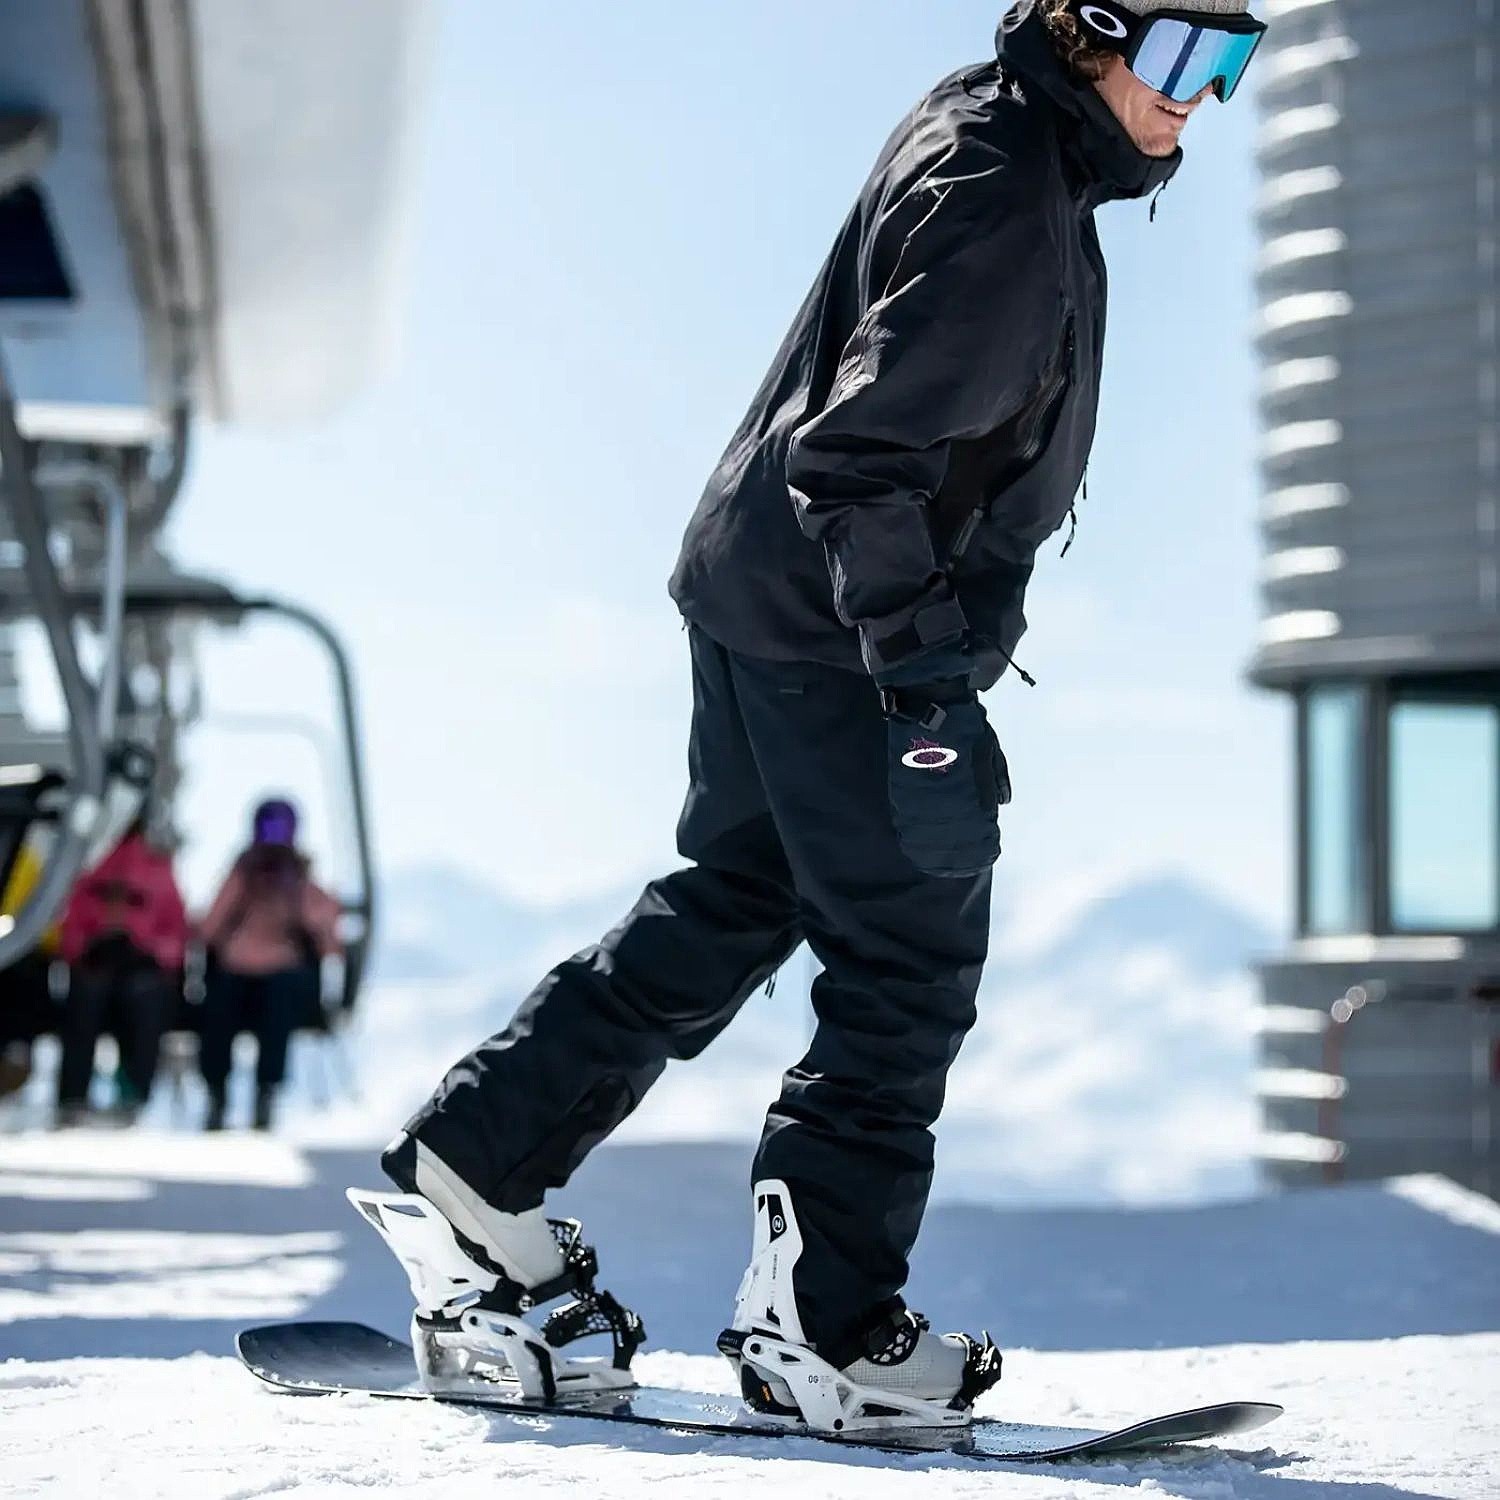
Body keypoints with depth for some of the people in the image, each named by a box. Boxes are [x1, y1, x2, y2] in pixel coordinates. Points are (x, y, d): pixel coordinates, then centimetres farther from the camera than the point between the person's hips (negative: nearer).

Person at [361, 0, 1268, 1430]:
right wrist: (924, 673, -27)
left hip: (759, 591, 10)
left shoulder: (982, 122, 8)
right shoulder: (1004, 208, -23)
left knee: (728, 909, 19)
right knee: (908, 970, -2)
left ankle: (474, 1162, 24)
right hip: (837, 635, -10)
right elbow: (865, 455, -27)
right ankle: (819, 1327, 3)